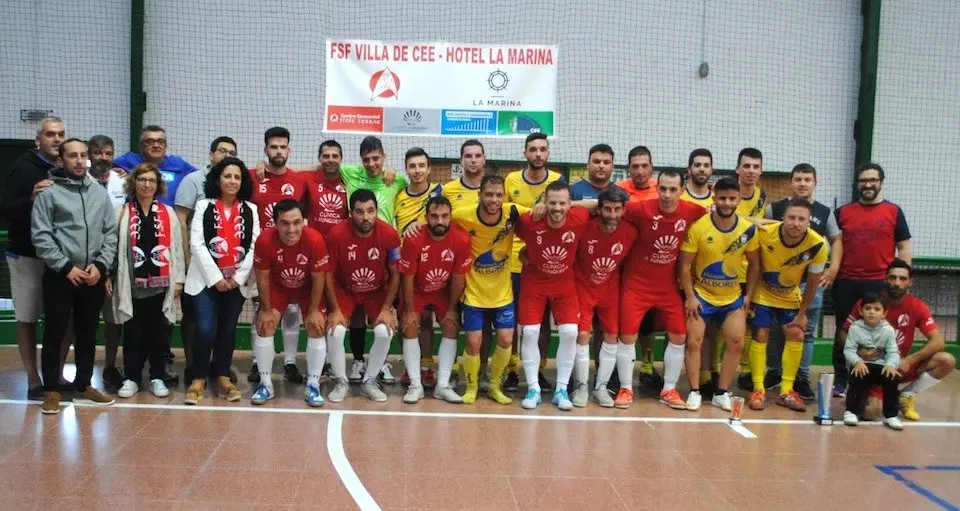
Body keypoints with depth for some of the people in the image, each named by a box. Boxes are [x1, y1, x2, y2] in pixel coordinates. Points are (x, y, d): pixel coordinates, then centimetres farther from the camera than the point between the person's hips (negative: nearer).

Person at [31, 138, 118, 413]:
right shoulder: (49, 192, -4)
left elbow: (111, 233, 7)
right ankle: (51, 391, 14)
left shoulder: (100, 192, 9)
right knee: (54, 334, 3)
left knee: (88, 334, 13)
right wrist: (66, 267, -12)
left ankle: (83, 386, 25)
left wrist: (100, 265, -5)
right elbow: (41, 236, -8)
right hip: (60, 276, -4)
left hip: (94, 276, 4)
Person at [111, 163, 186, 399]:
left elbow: (176, 246, 7)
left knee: (159, 331, 5)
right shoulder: (122, 212, 3)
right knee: (132, 331, 4)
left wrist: (178, 278, 2)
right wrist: (108, 275, -4)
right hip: (132, 283, -1)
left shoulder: (168, 213, 8)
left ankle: (157, 377, 15)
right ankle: (131, 378, 14)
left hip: (160, 283, 1)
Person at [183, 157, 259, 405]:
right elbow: (197, 244, -4)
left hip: (238, 281, 2)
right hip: (207, 279, -2)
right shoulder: (203, 206, 4)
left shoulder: (251, 210, 8)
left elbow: (255, 247, 1)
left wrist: (238, 277, -8)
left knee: (228, 330, 8)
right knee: (206, 330, -10)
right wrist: (215, 278, -11)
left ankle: (223, 379, 19)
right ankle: (198, 380, 4)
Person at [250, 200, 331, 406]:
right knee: (264, 327, -8)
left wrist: (314, 310, -14)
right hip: (277, 287, 1)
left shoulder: (315, 240, -35)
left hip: (307, 288, -1)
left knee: (317, 328, -9)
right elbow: (262, 277, -17)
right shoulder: (265, 240, -33)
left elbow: (318, 278, -20)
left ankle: (313, 385, 5)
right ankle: (266, 384, 8)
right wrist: (266, 310, -10)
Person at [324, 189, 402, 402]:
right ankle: (341, 381, 4)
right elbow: (328, 274, -13)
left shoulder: (389, 234, -22)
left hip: (376, 291, 1)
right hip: (344, 290, -1)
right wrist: (335, 310, -14)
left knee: (385, 332, -18)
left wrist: (386, 309, -12)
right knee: (335, 331, -21)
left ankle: (369, 381, 5)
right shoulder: (336, 234, -25)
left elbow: (395, 274, -9)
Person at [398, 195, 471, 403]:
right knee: (410, 327, -12)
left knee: (452, 327, -7)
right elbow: (408, 278, -18)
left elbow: (458, 278, -14)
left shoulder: (461, 240, -26)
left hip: (444, 291, 2)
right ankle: (416, 385, -4)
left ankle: (442, 385, 0)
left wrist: (452, 309, -7)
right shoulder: (413, 240, -30)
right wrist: (410, 310, -12)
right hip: (416, 291, -2)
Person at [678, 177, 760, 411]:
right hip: (701, 295, -3)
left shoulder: (749, 229, -9)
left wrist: (748, 295, 0)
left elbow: (754, 264, 5)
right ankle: (694, 392, 6)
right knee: (694, 341, -6)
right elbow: (684, 264, -12)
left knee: (736, 343, -2)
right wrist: (689, 297, -15)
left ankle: (721, 393, 10)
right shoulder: (698, 226, -17)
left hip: (733, 297, 3)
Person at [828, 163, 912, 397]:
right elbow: (835, 244, 8)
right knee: (843, 332, 8)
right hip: (846, 282, 2)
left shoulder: (894, 211, 5)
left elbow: (904, 247, 6)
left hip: (880, 283, -1)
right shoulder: (843, 211, 9)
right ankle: (841, 380, 18)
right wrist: (833, 268, -7)